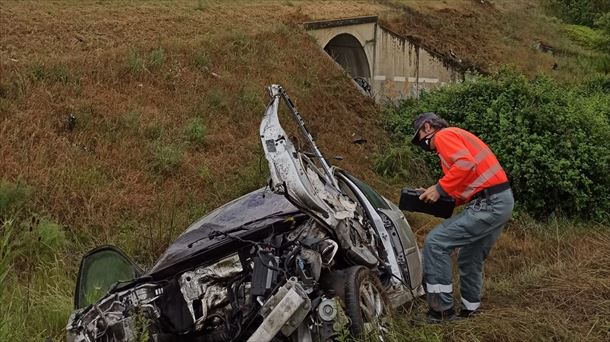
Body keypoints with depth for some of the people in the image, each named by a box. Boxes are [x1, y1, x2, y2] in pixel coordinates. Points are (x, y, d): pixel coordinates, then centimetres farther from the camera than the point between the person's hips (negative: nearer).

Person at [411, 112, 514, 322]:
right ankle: (469, 311, 31)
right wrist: (444, 199, 12)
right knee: (470, 259, 20)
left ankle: (442, 310, -6)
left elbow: (466, 164, -22)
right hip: (502, 201, 10)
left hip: (489, 205, -10)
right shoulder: (457, 136, 26)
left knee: (435, 243, -11)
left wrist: (440, 188, -14)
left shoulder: (444, 136, -3)